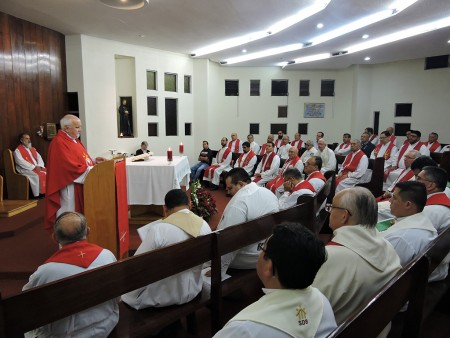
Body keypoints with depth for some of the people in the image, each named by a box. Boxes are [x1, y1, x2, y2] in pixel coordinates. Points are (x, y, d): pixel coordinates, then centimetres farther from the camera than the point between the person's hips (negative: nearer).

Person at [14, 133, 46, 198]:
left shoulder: (32, 149, 21)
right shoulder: (18, 150, -1)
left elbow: (39, 157, 12)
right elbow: (21, 162, -15)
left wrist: (39, 166, -9)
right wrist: (34, 167, -20)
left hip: (37, 167, 6)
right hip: (25, 169, -6)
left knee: (47, 172, -18)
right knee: (37, 175, -32)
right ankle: (38, 194, -27)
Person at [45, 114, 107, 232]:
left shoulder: (74, 140, 12)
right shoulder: (59, 143, -18)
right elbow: (72, 167, -24)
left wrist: (94, 161, 3)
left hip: (81, 186, 9)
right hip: (70, 189, -9)